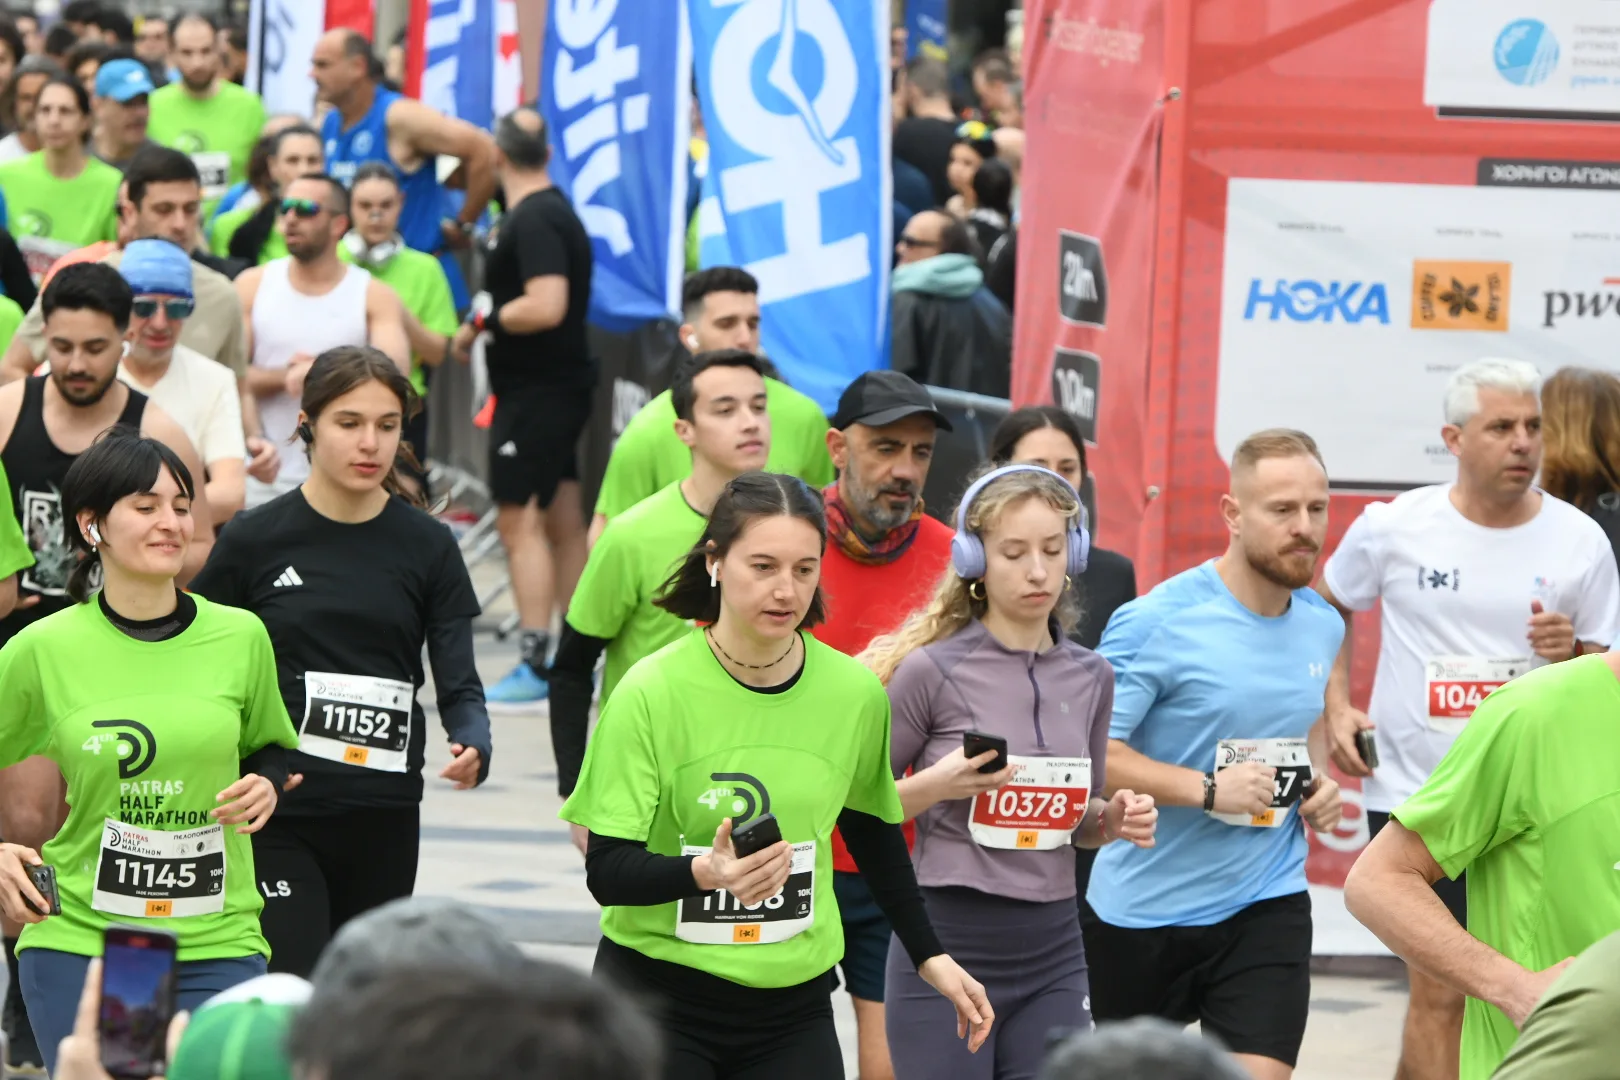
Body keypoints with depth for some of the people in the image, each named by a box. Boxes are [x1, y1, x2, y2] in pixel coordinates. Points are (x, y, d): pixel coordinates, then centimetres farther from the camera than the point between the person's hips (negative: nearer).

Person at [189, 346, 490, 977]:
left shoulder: (427, 547, 3)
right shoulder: (255, 541, -3)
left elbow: (458, 684, 1)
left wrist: (473, 747, -21)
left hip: (385, 822, 3)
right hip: (280, 817, -3)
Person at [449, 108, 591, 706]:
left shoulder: (533, 221, -18)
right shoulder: (556, 210, 14)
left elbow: (546, 306, -29)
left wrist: (482, 322, -15)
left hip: (536, 392, -10)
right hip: (561, 383, 10)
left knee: (521, 519, -10)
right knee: (563, 521, 12)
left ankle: (535, 665, -13)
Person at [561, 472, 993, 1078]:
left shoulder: (855, 694, -1)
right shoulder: (651, 692, -12)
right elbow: (606, 869, -15)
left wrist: (929, 956, 18)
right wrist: (706, 873, -32)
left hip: (794, 1005, 3)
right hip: (655, 996, -3)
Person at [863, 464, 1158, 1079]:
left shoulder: (1091, 678, 8)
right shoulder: (932, 671, -8)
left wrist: (1112, 821, -1)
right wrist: (935, 785, -19)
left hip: (1052, 957, 4)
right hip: (946, 945, -4)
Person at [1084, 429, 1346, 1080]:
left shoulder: (1322, 626, 6)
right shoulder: (1157, 623, -15)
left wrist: (1319, 777, 5)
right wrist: (1208, 790, -27)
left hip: (1267, 905, 3)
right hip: (1143, 909, -3)